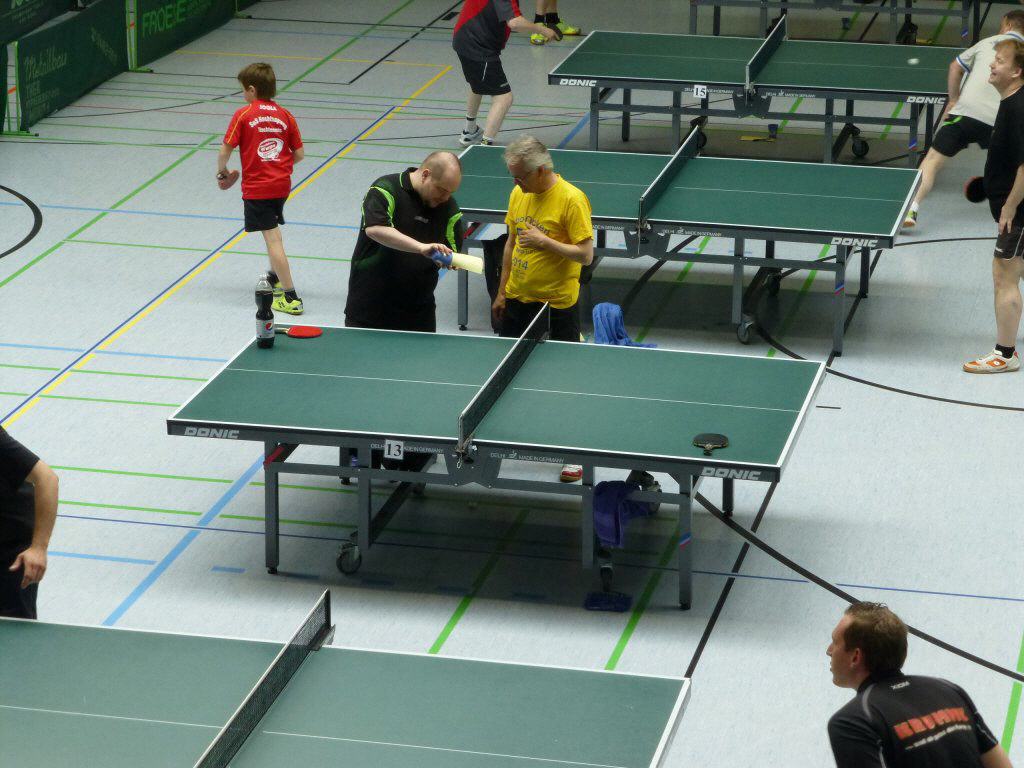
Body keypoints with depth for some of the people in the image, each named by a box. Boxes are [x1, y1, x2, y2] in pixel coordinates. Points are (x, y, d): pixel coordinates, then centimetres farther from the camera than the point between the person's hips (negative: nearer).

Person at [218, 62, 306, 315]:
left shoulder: (243, 115, -9)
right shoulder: (285, 115, 4)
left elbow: (225, 152, -9)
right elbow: (299, 154, 5)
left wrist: (222, 171, 11)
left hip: (256, 188, -6)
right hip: (281, 184, 6)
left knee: (273, 238, -6)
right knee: (273, 231, 28)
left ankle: (290, 296, -10)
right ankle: (276, 278, 43)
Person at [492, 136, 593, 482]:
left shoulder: (571, 199, -17)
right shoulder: (518, 194, 4)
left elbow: (586, 255, -17)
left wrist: (544, 242, -23)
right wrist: (501, 293, 16)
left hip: (558, 305, -6)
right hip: (518, 299, 6)